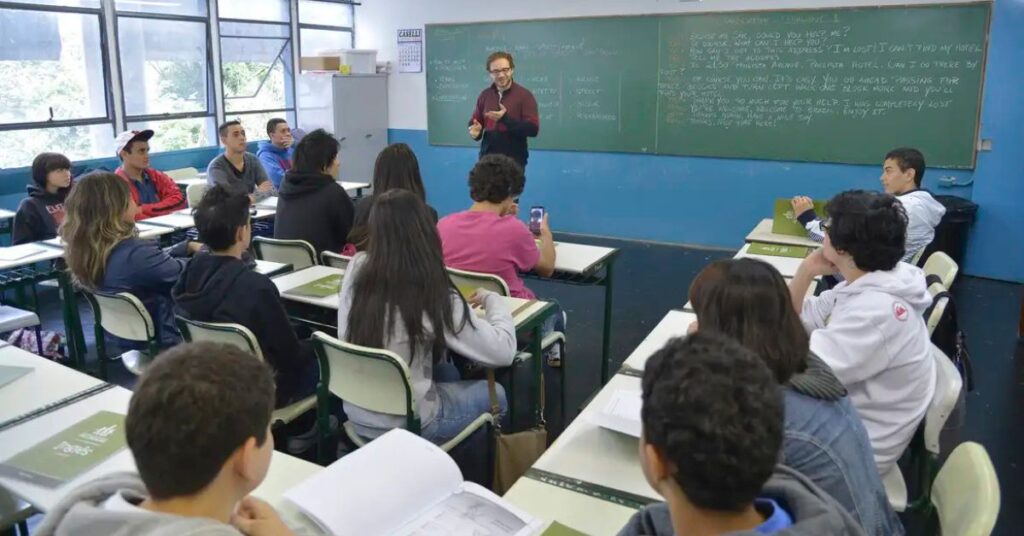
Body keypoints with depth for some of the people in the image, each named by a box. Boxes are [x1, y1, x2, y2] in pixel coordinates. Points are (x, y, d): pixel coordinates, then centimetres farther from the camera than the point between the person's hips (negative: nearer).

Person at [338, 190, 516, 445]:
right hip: (406, 425, -5)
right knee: (495, 393, 19)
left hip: (357, 414, 6)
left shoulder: (356, 270, -10)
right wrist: (492, 299, -1)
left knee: (447, 372, 29)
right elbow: (503, 351, -17)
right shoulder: (434, 296, -24)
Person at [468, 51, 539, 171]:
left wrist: (506, 118, -24)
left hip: (514, 161, -4)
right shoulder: (484, 95, 10)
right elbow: (475, 122, 18)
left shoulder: (525, 95, -6)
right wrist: (475, 131, -7)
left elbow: (533, 128, -13)